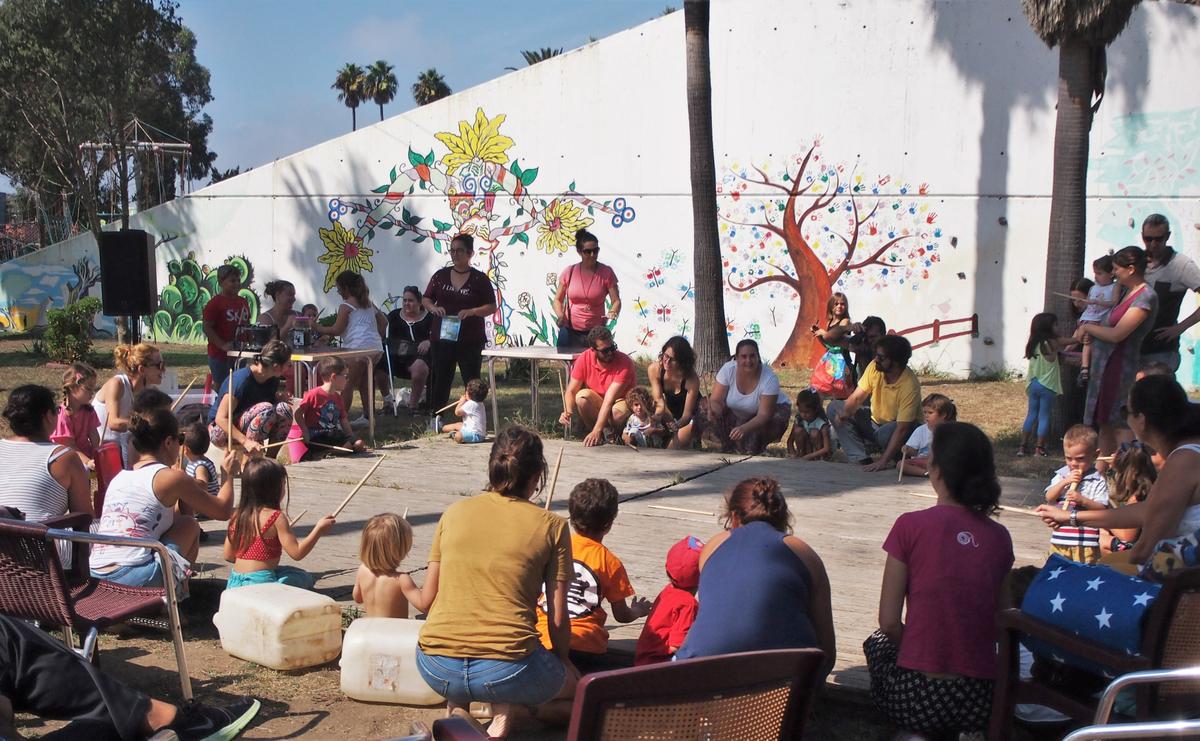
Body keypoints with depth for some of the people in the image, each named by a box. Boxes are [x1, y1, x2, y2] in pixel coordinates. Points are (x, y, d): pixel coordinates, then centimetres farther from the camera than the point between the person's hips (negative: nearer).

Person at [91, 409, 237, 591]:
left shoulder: (120, 477, 19)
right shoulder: (172, 477, -1)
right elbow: (223, 511, 8)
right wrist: (228, 475, 25)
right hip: (136, 577, -7)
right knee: (190, 525, 16)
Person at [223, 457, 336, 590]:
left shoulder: (238, 516, 6)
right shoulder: (276, 517, -12)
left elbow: (228, 556, 10)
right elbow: (296, 553, -12)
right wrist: (319, 529, -5)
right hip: (261, 582, -7)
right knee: (305, 578, 11)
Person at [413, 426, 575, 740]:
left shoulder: (455, 512, 8)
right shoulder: (551, 527, 1)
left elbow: (425, 601, 12)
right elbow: (558, 619, 3)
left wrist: (406, 593, 36)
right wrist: (563, 660, 23)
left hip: (435, 670, 4)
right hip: (505, 672, -3)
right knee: (570, 678, 28)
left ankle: (455, 706, 11)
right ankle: (502, 711, 0)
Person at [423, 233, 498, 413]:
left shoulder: (479, 279, -2)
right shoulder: (441, 275, 7)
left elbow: (492, 307, -3)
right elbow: (426, 299, 13)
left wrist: (471, 311, -19)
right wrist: (433, 308, -9)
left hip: (471, 340, -2)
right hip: (442, 337, 3)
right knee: (441, 380, 6)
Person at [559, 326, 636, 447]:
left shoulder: (624, 363, -27)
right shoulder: (584, 359, -15)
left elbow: (609, 400, -34)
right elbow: (571, 391, -9)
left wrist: (597, 430, -39)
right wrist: (568, 412, -31)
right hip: (597, 405, 3)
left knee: (619, 411, -38)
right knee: (582, 396, -29)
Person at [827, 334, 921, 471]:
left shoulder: (910, 386, -31)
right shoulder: (875, 367, -14)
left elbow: (902, 429, -34)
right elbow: (857, 397, -8)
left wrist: (883, 461, -41)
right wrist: (845, 413, -32)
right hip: (875, 420, 7)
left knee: (885, 433, -41)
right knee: (834, 407, -9)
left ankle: (891, 461, -4)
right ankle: (861, 459, -15)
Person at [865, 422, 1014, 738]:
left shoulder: (911, 525, -9)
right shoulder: (1000, 537, 2)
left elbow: (889, 621, -6)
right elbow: (1000, 624, 9)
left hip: (917, 701, -3)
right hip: (981, 703, 3)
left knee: (878, 641, 29)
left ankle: (918, 733, 14)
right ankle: (963, 732, 16)